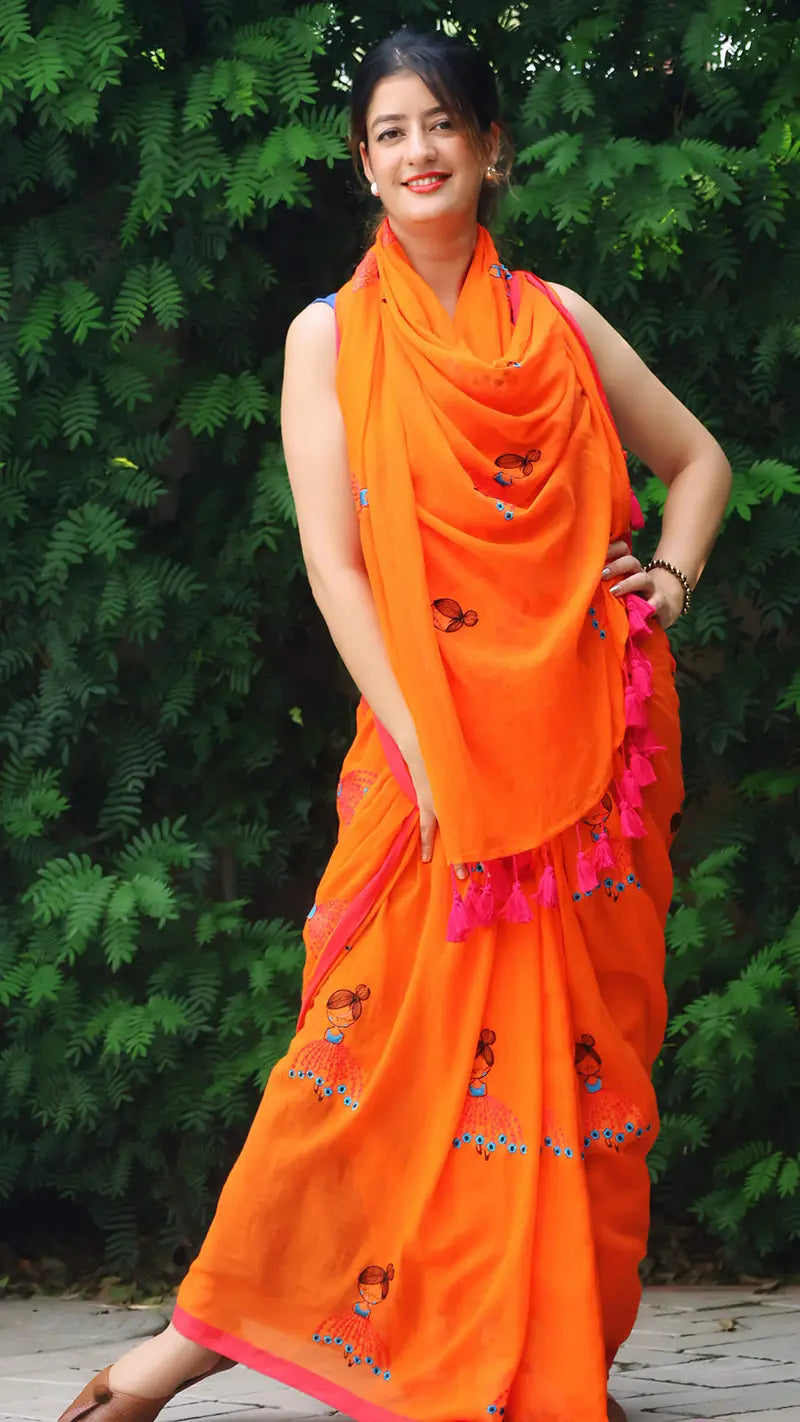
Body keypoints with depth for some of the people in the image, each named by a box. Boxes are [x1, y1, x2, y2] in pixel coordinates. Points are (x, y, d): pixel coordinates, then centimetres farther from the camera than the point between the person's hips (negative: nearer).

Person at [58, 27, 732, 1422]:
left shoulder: (558, 321, 10)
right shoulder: (332, 336, 3)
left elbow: (698, 458, 22)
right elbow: (332, 559, -4)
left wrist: (672, 576, 2)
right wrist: (427, 754, -13)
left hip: (590, 737, 2)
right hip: (431, 750, -2)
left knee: (580, 1046, 3)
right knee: (379, 1043, -6)